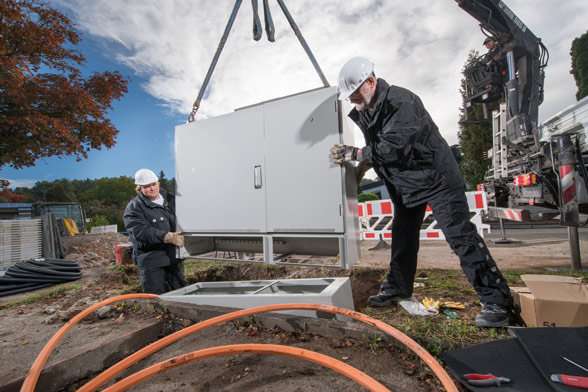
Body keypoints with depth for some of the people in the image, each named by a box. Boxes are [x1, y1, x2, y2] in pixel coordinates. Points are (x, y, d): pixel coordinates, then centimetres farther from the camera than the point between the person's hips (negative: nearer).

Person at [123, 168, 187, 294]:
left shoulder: (171, 199, 10)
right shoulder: (133, 207, -7)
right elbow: (141, 232, -21)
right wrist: (169, 237, -33)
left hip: (174, 257, 5)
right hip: (151, 261, -5)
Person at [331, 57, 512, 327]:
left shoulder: (401, 102, -23)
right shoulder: (363, 112, 4)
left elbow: (392, 148, -31)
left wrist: (354, 153, -25)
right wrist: (361, 167, 6)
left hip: (436, 177, -8)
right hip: (405, 184, 9)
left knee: (461, 236, -9)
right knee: (402, 237, 14)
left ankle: (497, 302, 5)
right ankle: (396, 289, 29)